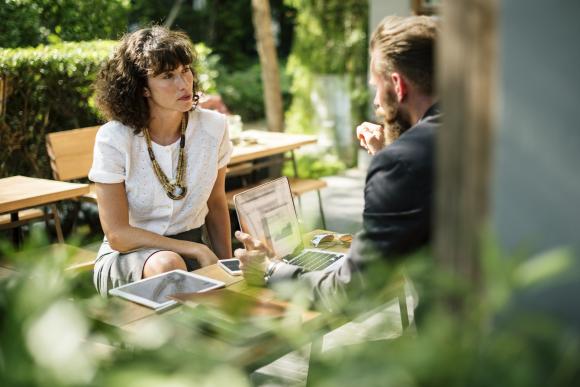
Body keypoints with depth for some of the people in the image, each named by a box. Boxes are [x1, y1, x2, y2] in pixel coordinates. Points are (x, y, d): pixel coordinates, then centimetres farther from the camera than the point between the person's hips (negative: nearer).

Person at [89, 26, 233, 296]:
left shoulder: (213, 127, -6)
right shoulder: (113, 139, -16)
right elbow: (117, 235, -16)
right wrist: (197, 250, -21)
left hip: (194, 247, 3)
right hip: (127, 253, -3)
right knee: (167, 265, -35)